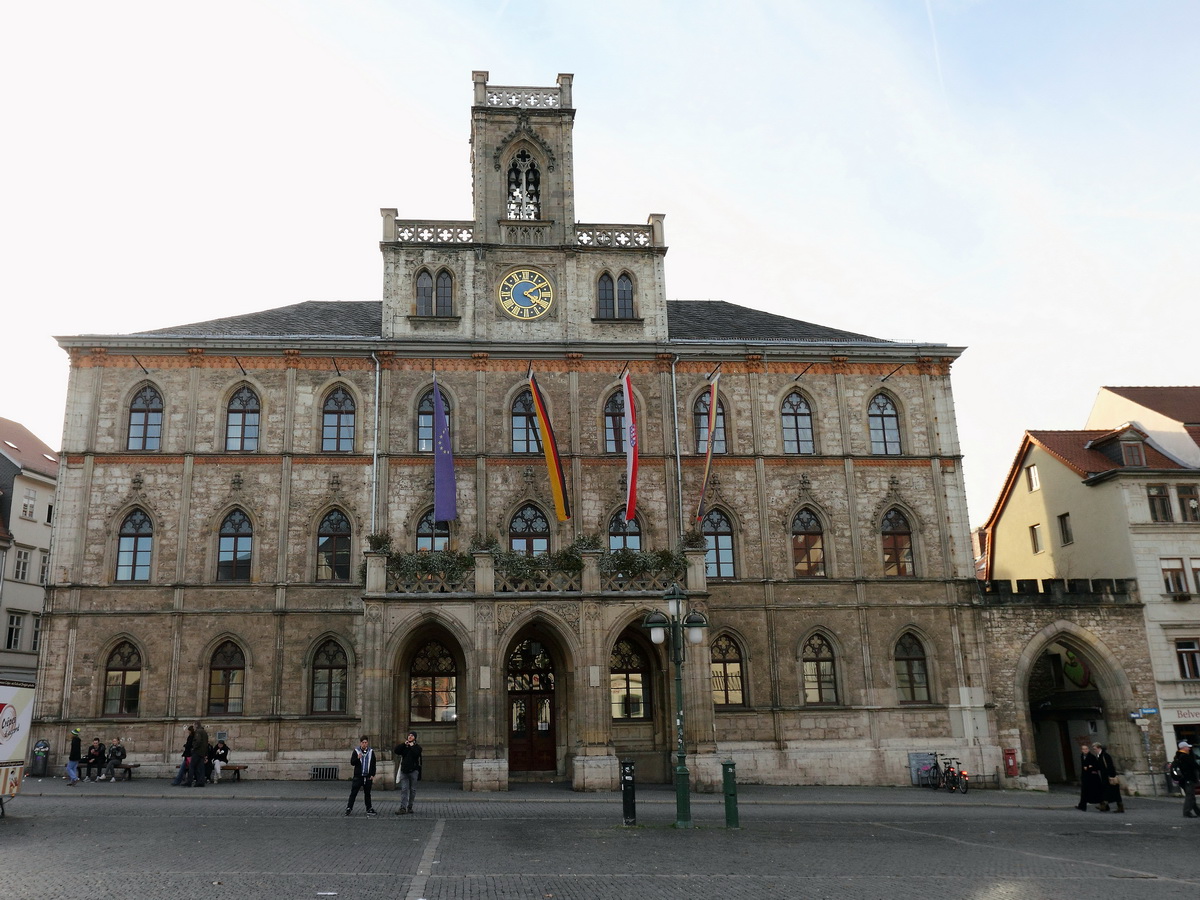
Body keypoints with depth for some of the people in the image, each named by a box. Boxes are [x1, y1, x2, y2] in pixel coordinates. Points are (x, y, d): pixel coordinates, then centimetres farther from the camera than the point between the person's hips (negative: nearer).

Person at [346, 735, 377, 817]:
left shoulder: (371, 752, 6)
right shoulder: (356, 751, 1)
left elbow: (373, 764, 9)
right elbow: (352, 762, -4)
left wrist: (372, 775, 2)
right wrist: (358, 758, -22)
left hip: (368, 777, 2)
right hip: (358, 776, -2)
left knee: (367, 793, 9)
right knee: (353, 793, -3)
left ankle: (369, 809, 16)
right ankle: (349, 808, 3)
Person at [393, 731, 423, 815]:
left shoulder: (417, 746, 4)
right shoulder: (404, 746, 13)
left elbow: (416, 754, -16)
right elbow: (397, 751, -4)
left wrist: (412, 746, -10)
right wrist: (404, 744, -10)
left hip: (413, 770, -1)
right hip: (404, 770, 1)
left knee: (412, 789, 4)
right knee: (404, 789, -7)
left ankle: (409, 807, 14)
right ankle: (403, 808, -12)